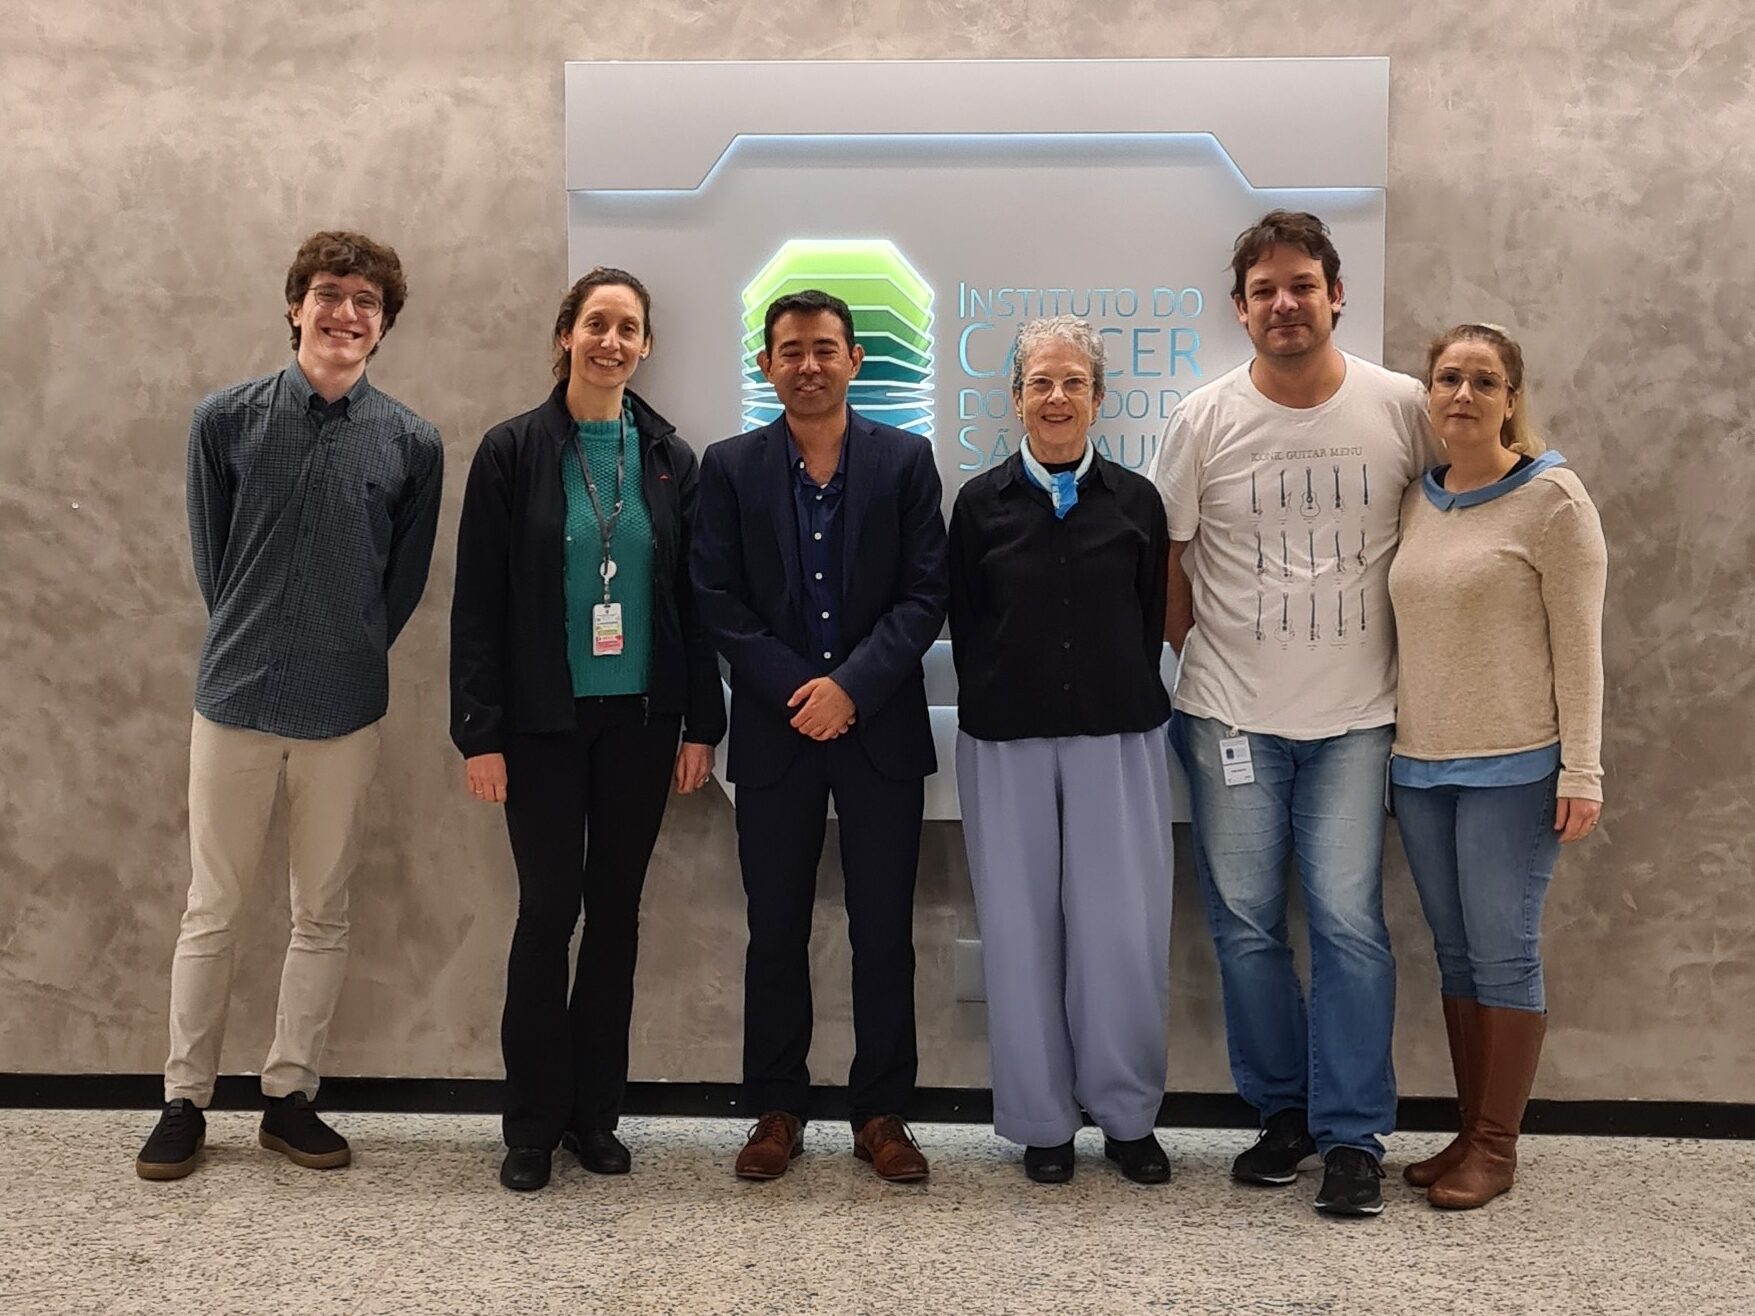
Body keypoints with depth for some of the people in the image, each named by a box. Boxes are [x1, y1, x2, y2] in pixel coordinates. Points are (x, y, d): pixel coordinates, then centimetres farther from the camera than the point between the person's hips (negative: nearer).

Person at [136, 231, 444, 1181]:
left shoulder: (410, 443, -2)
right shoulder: (227, 419, -3)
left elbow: (404, 579, 6)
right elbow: (211, 556, 5)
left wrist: (349, 653, 8)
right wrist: (257, 641, 8)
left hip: (346, 710, 1)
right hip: (236, 699, 0)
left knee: (322, 916, 10)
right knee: (212, 912, 9)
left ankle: (289, 1097, 25)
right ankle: (185, 1100, 24)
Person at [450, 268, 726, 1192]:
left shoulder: (668, 457, 5)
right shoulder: (513, 450, -3)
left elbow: (691, 596, 6)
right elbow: (478, 601, -4)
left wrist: (701, 723, 2)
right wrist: (479, 732, -9)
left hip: (641, 717, 3)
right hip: (545, 718, -2)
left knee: (616, 910, 9)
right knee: (548, 909, 0)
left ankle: (595, 1111, 23)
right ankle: (532, 1123, 16)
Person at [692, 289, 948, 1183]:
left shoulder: (905, 460, 2)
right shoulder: (730, 466, 4)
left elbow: (925, 594, -3)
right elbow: (719, 599, -1)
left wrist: (851, 686, -14)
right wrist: (796, 691, -12)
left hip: (881, 729, 0)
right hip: (774, 730, 1)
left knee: (884, 930, 6)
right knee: (775, 930, 8)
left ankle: (880, 1111, 20)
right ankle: (776, 1110, 22)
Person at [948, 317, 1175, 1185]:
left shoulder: (1135, 501, 6)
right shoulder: (981, 504, 4)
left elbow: (1152, 623, 8)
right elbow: (965, 627, 6)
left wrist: (1132, 706, 3)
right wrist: (1000, 705, 2)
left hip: (1116, 738, 0)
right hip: (1007, 744, 0)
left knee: (1124, 932, 0)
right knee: (1022, 931, 6)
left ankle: (1128, 1114, 19)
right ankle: (1042, 1120, 20)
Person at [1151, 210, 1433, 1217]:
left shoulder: (1402, 409, -1)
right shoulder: (1204, 421, -2)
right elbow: (1168, 561, 6)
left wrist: (1415, 672, 6)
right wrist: (1201, 663, 5)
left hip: (1355, 716, 0)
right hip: (1232, 716, 1)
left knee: (1349, 923, -3)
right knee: (1247, 925, 8)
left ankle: (1354, 1137, 13)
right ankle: (1285, 1114, 26)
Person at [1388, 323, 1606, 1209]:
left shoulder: (1551, 497, -6)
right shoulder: (1416, 501, 9)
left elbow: (1578, 643, -9)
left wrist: (1581, 772, -13)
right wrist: (1393, 745, 11)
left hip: (1513, 769, -5)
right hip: (1419, 767, 6)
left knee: (1503, 954, 0)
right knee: (1454, 954, 11)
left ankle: (1496, 1148, 13)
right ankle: (1469, 1134, 22)